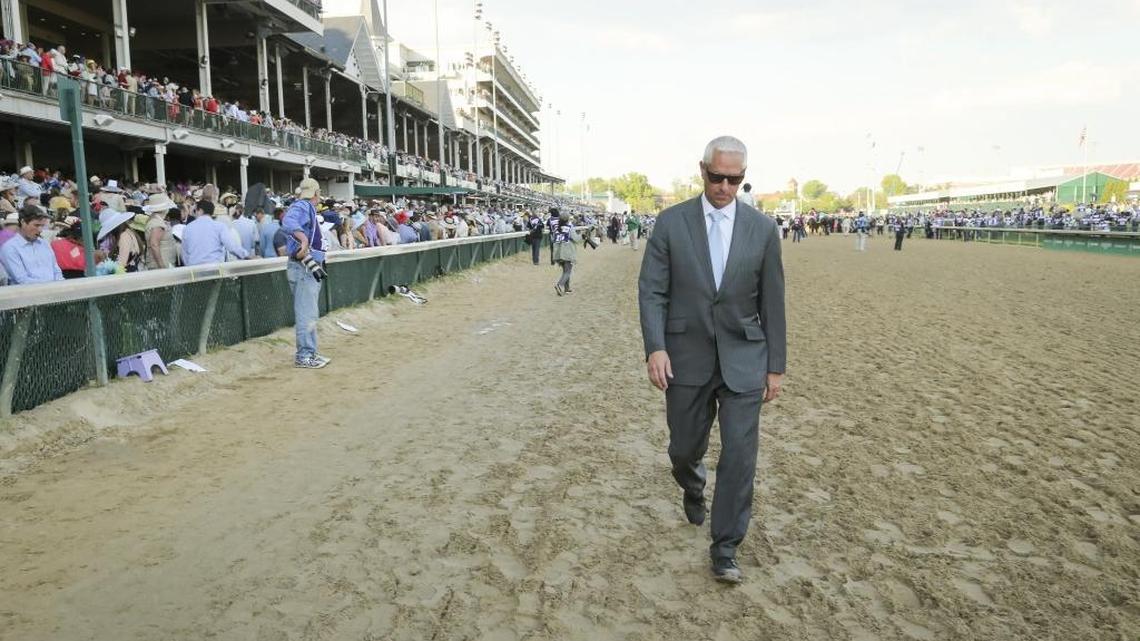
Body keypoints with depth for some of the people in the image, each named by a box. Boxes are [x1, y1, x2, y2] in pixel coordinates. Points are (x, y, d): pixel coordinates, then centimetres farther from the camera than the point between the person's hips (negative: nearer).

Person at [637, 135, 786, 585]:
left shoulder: (763, 229, 0)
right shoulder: (671, 223, -2)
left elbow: (771, 302, 4)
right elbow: (651, 291, -5)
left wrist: (776, 366, 3)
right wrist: (655, 347, -17)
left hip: (743, 360, 0)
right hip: (686, 357, 0)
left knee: (739, 454, -3)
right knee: (685, 447, 14)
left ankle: (725, 549, 13)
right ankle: (692, 489, 50)